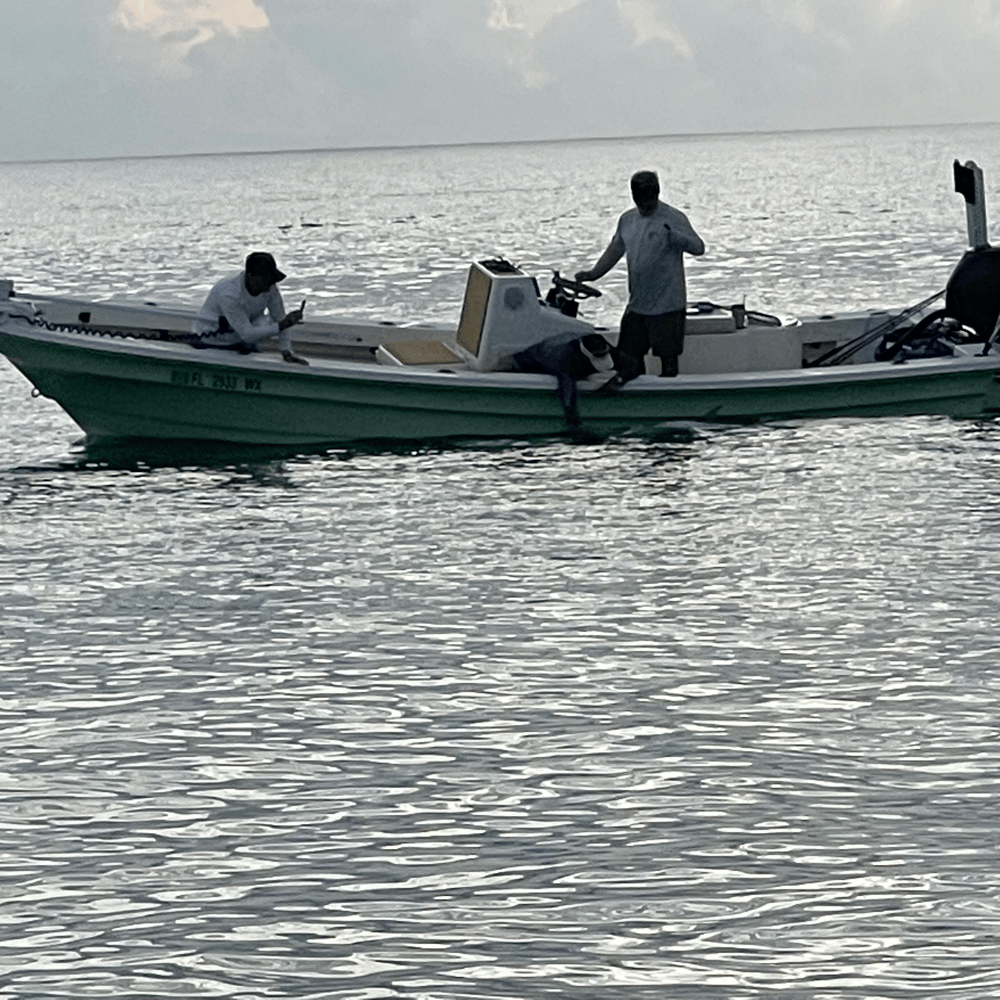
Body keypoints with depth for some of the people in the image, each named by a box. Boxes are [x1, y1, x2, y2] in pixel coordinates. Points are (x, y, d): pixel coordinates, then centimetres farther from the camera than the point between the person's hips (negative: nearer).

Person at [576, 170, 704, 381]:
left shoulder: (673, 218, -9)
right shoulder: (627, 220, 10)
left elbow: (698, 248, -18)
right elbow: (615, 250, 24)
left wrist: (675, 237, -36)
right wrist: (593, 274, 15)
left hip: (667, 306, -6)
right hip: (637, 305, 6)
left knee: (668, 358, 0)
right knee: (627, 358, 8)